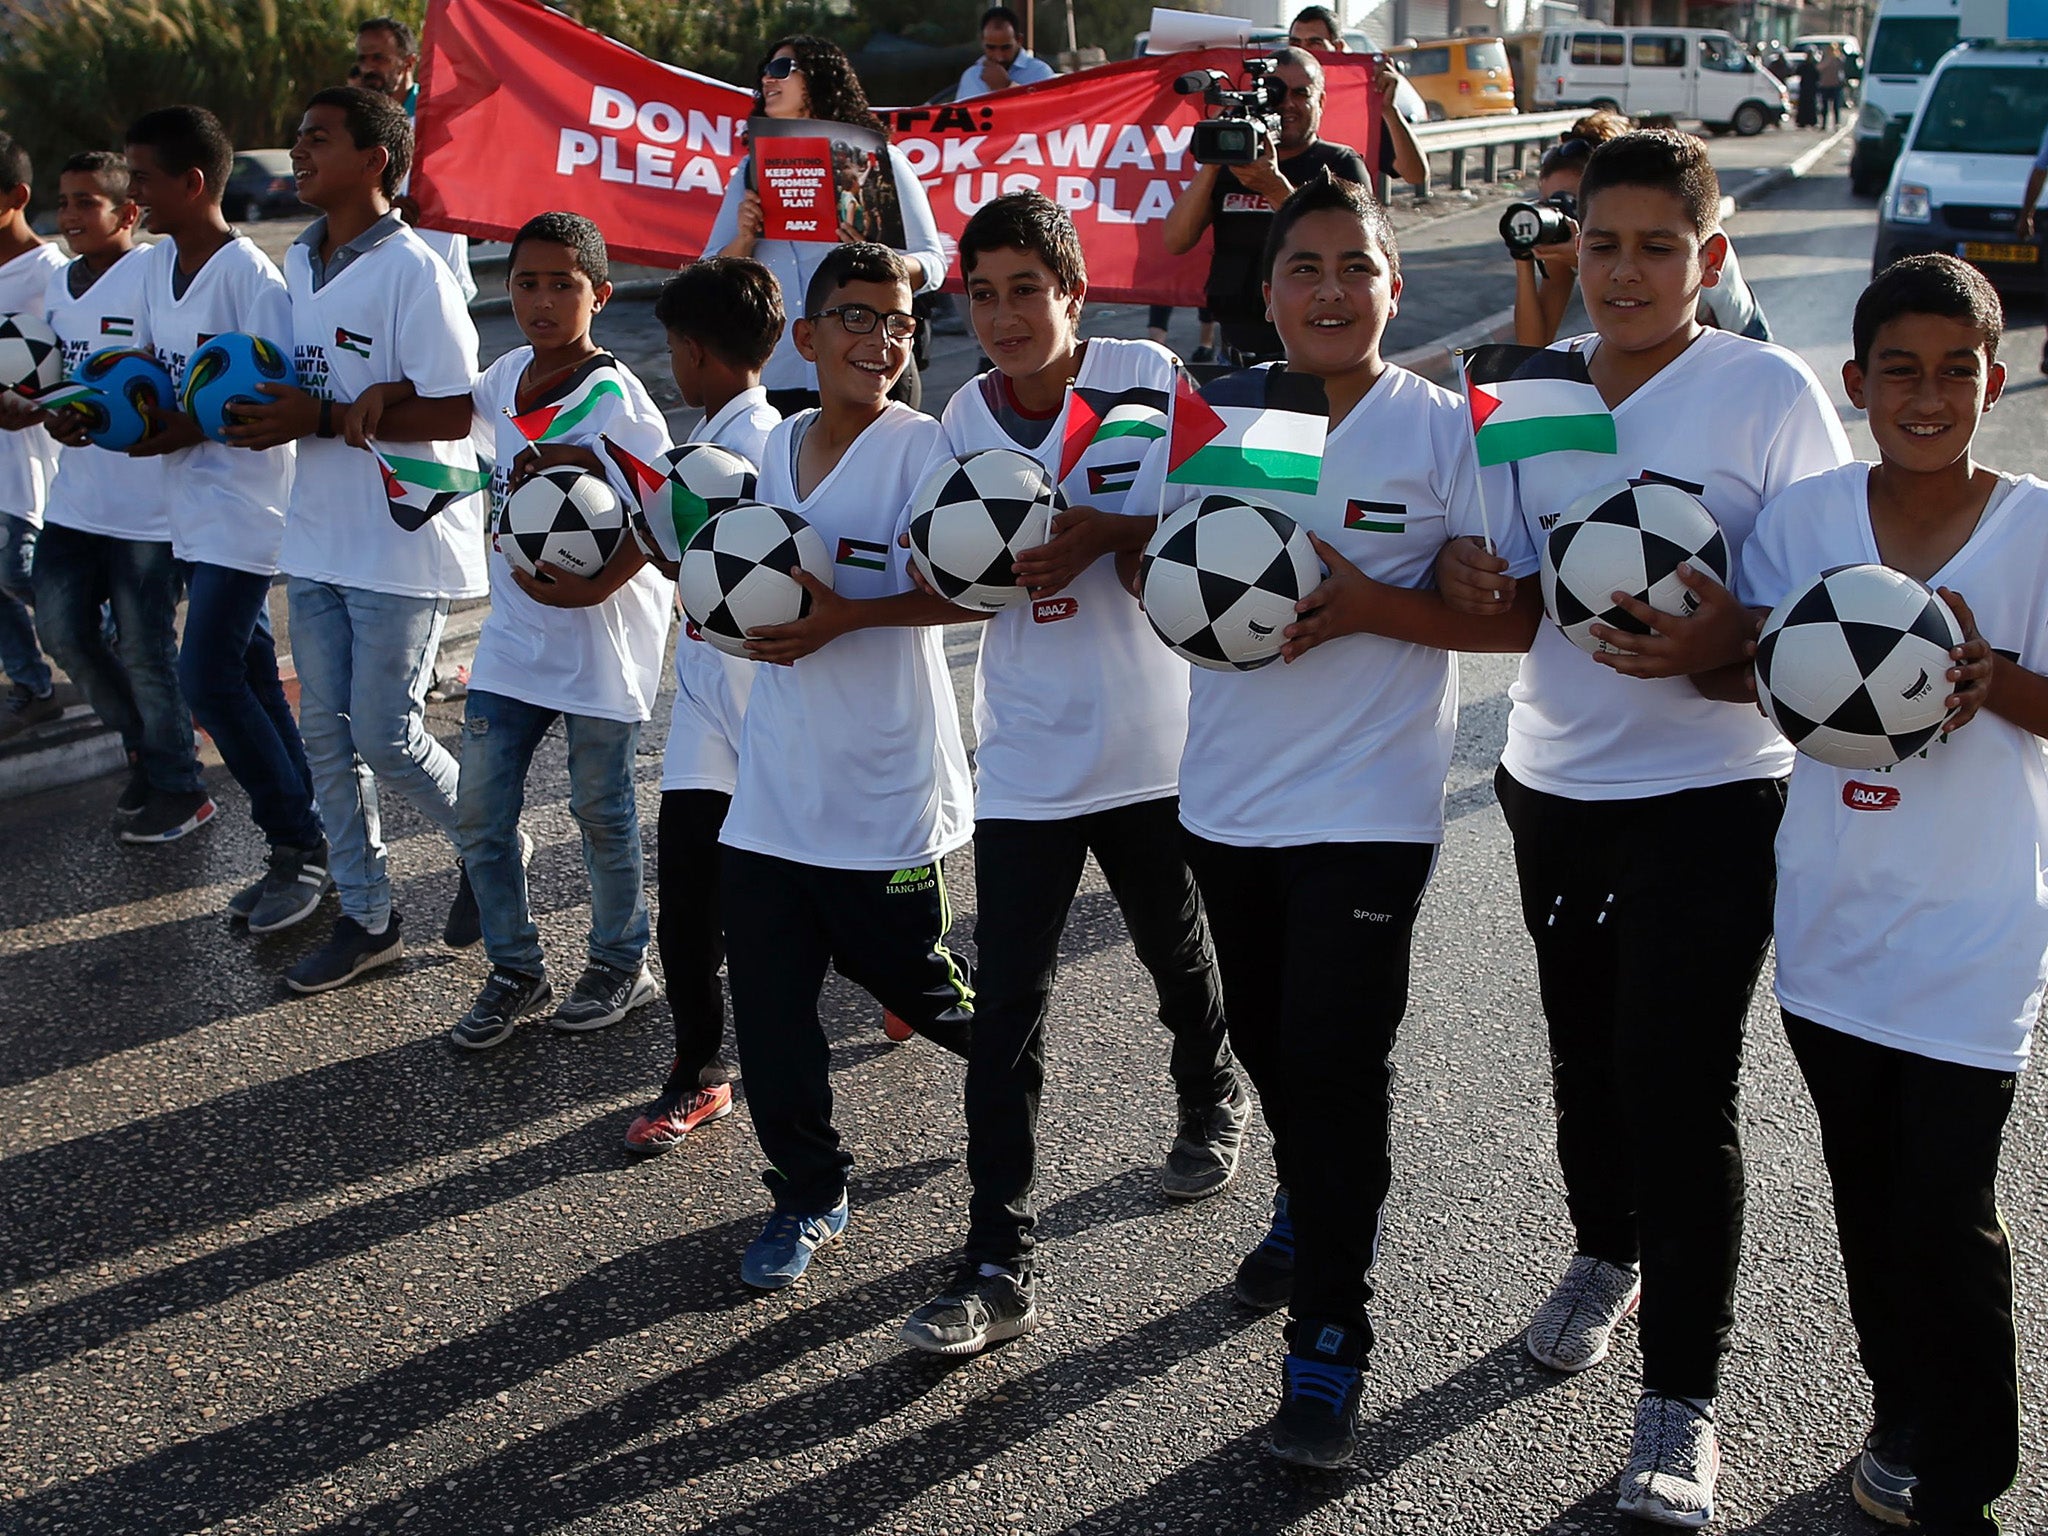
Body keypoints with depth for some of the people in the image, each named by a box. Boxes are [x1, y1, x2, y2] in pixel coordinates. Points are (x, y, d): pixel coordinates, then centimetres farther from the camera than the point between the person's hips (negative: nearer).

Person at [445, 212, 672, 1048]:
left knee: (601, 809, 9)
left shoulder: (616, 403, -18)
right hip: (514, 631, 6)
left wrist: (594, 589, -28)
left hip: (600, 638, -6)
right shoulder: (508, 377, 2)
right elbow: (455, 407, 23)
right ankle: (515, 970, 24)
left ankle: (620, 962, 30)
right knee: (481, 811, 7)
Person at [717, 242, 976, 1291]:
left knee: (911, 981, 10)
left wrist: (848, 616, -27)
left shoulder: (921, 448, -10)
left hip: (885, 782, -5)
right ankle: (806, 1194, 21)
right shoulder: (779, 446, 10)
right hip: (773, 780, 5)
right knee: (767, 998, 5)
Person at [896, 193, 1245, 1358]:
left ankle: (1215, 1097, 53)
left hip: (1154, 744, -2)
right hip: (1024, 758, 2)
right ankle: (1002, 1265, 2)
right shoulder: (966, 418, 2)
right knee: (1007, 1007, -4)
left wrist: (1107, 534, -25)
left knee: (1178, 953, 20)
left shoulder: (1144, 378, -9)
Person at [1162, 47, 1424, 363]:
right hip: (1238, 347, 3)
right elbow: (1176, 242, 0)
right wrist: (1211, 164, -11)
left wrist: (1276, 187, -25)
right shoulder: (1234, 165, 11)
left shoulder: (1342, 165, 2)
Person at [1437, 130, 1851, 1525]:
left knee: (1680, 1085, -5)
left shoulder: (1772, 392, -10)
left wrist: (1733, 638, -30)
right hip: (1553, 780, 5)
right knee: (1585, 1050, 19)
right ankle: (1606, 1254, 45)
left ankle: (1684, 1393, 9)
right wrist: (1466, 575, -10)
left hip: (1710, 794, -5)